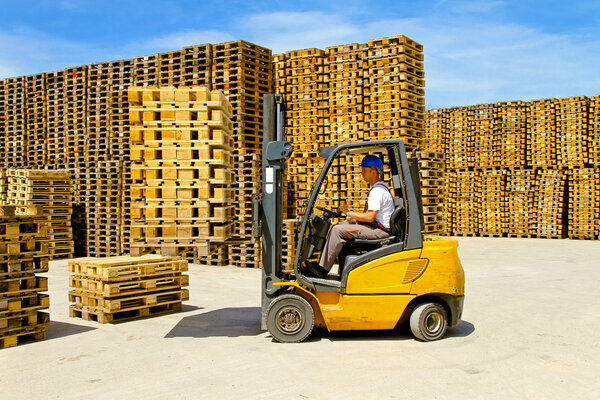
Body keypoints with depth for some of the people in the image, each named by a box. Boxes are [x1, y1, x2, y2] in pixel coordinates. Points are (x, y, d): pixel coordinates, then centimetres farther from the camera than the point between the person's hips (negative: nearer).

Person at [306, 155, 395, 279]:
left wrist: (348, 212, -13)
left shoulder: (378, 190, -17)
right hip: (377, 228, 11)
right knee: (337, 226, 8)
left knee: (338, 230, -19)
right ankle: (323, 262, 4)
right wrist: (353, 219, 10)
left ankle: (322, 269, -13)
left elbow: (370, 217, -24)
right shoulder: (379, 188, 17)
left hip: (379, 231, -11)